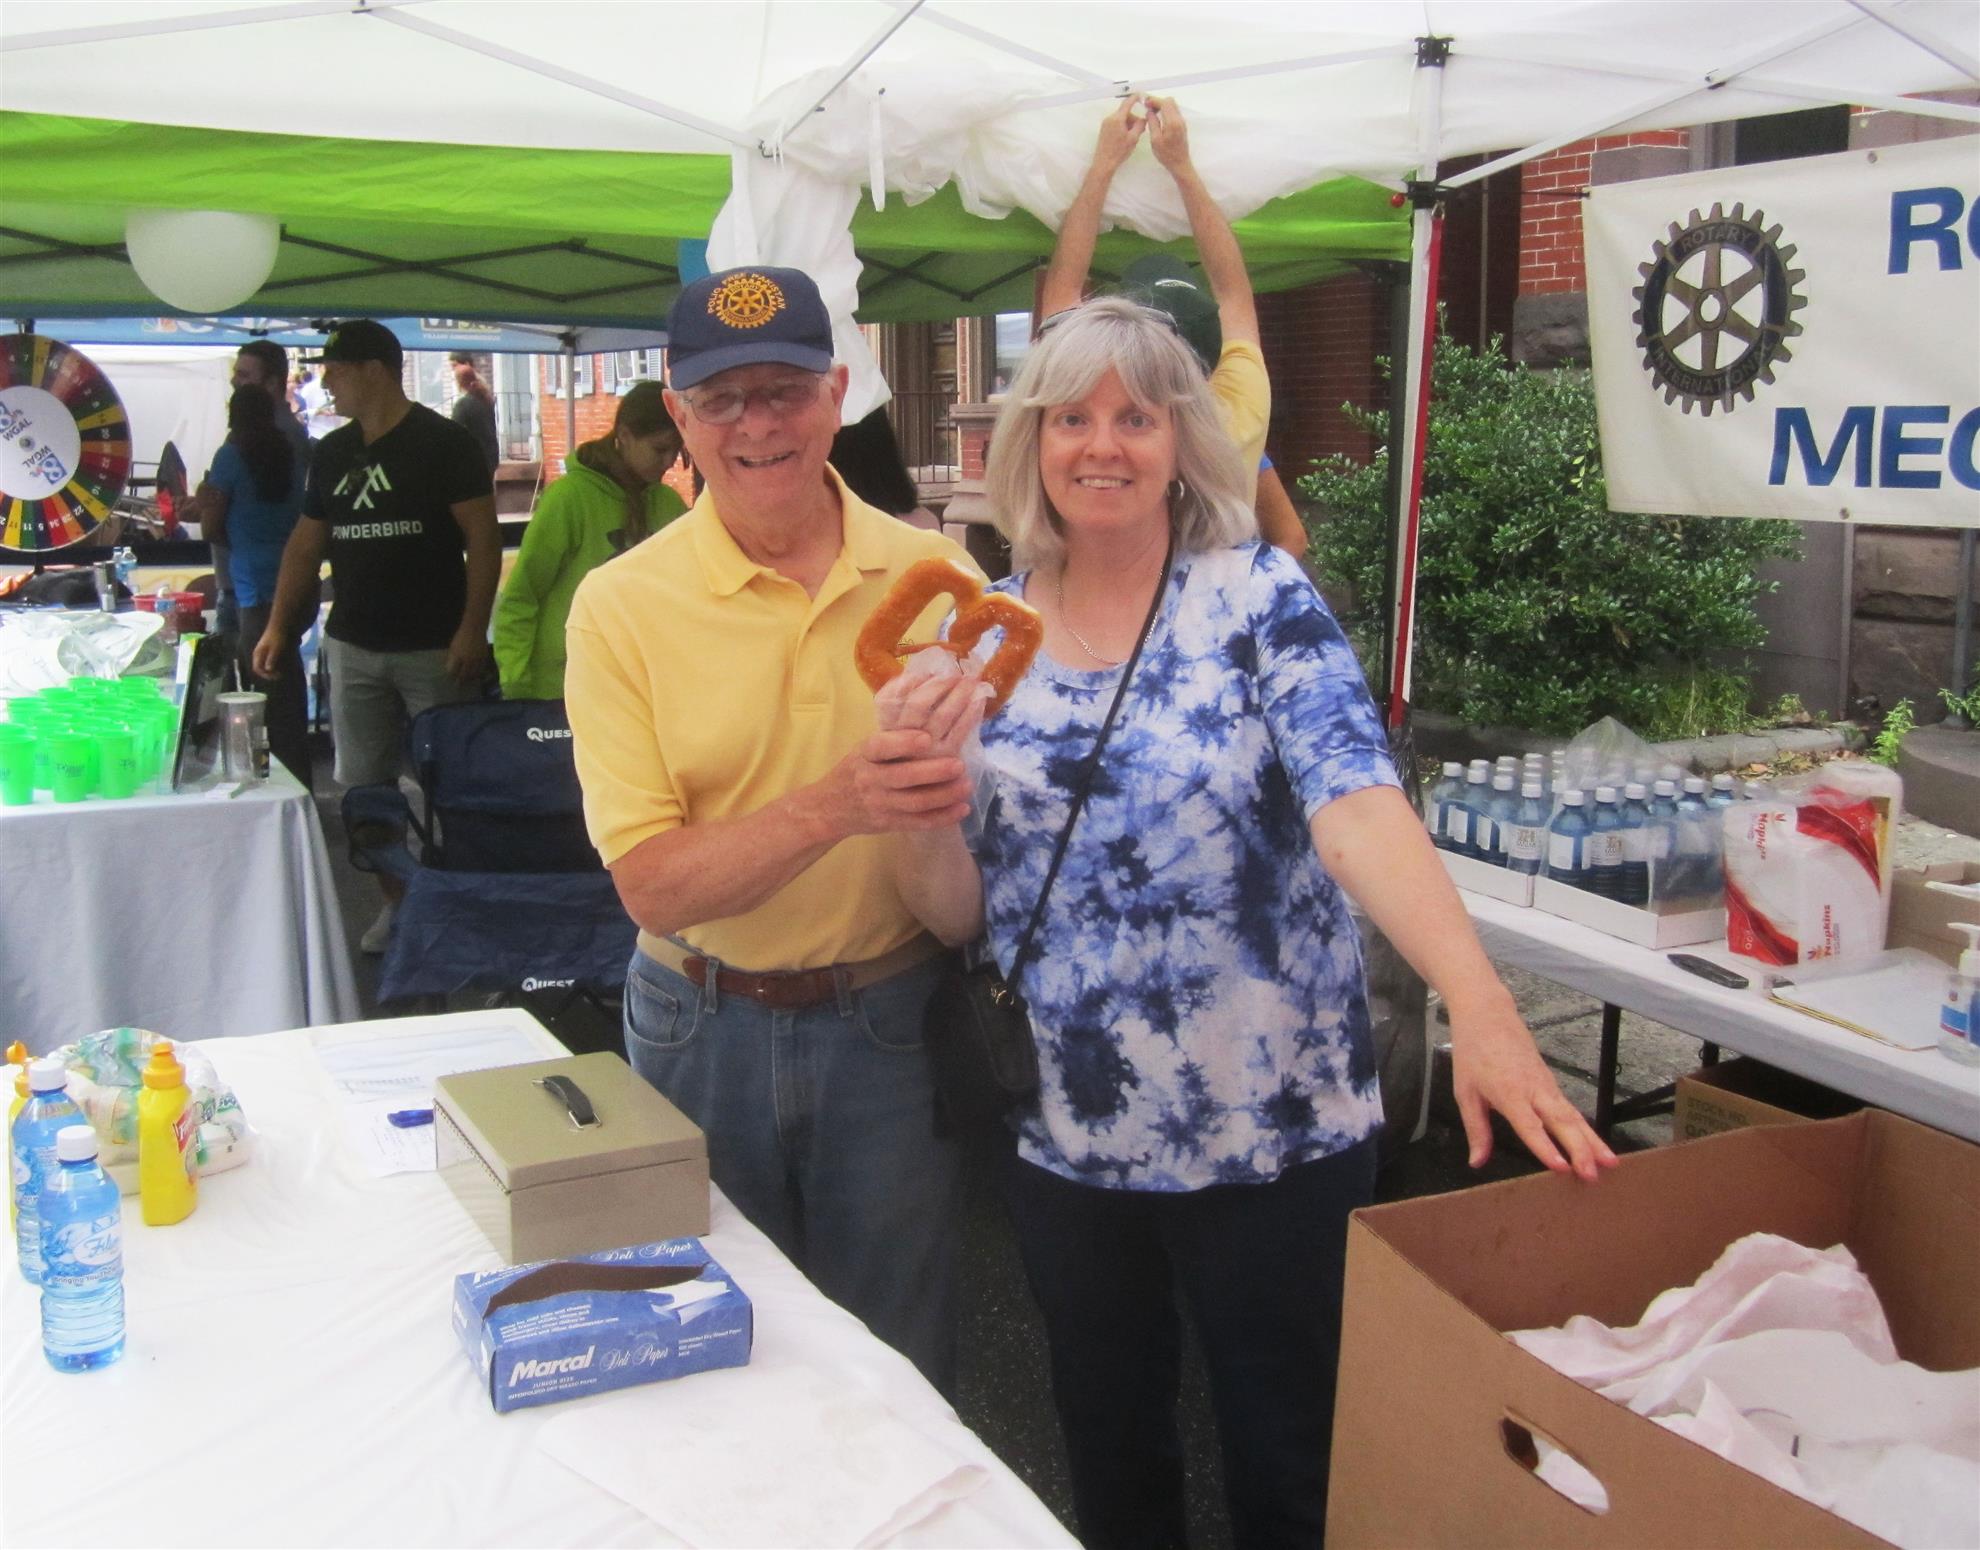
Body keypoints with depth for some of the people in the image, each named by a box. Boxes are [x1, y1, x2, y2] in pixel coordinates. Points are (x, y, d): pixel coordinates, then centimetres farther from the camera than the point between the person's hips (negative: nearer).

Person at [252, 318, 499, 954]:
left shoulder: (443, 443, -6)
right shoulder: (331, 453, 13)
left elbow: (483, 538, -10)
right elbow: (306, 543, 17)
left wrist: (472, 628, -17)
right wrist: (278, 626, 9)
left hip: (434, 650, -6)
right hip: (353, 647, 6)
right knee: (363, 784, 7)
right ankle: (396, 902, 19)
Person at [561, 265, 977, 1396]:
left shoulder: (935, 572, -4)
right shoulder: (623, 604, -9)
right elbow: (652, 884, -15)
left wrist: (960, 784, -14)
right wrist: (832, 806, -30)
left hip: (892, 1025, 1)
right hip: (704, 1031, 0)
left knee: (901, 1369, 15)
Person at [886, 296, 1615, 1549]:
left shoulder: (1260, 599, -9)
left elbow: (1359, 805, -24)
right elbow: (954, 910, 1)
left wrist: (1482, 1006, -39)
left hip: (1271, 1128, -3)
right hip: (1062, 1136, 3)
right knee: (1107, 1448, 21)